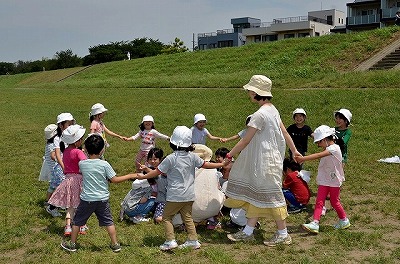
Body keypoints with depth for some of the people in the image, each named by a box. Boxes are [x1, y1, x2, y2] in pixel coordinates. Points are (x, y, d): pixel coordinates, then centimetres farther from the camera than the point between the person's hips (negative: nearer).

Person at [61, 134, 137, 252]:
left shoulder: (82, 164, -7)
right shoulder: (104, 164, -12)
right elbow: (114, 180, -9)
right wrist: (130, 176, 1)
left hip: (87, 199, 0)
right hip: (102, 199, 0)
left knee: (77, 221, 16)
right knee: (108, 221, 13)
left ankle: (72, 244, 26)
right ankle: (115, 244, 18)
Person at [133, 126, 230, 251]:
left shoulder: (170, 158, -14)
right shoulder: (192, 156, 0)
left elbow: (157, 172, -9)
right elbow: (205, 165, 9)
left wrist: (143, 176, 6)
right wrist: (222, 164, 23)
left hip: (175, 196, -5)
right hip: (189, 195, 5)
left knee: (166, 217, 7)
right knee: (187, 217, 16)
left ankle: (170, 240, 0)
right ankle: (193, 240, 17)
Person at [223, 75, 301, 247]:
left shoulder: (260, 114, -21)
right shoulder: (272, 109, 7)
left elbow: (245, 140, -17)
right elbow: (285, 133, 12)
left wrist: (229, 155, -8)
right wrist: (294, 151, 21)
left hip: (265, 161, -10)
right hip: (261, 160, 10)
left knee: (270, 195, 1)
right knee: (255, 193, 13)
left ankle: (283, 234, 14)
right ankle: (248, 232, 22)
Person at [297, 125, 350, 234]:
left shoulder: (334, 148, -20)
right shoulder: (327, 150, 12)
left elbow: (318, 155, -33)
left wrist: (303, 158, -40)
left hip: (334, 181, -7)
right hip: (324, 181, 7)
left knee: (335, 202, 9)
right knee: (319, 202, -5)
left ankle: (344, 220, 31)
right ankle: (315, 223, -13)